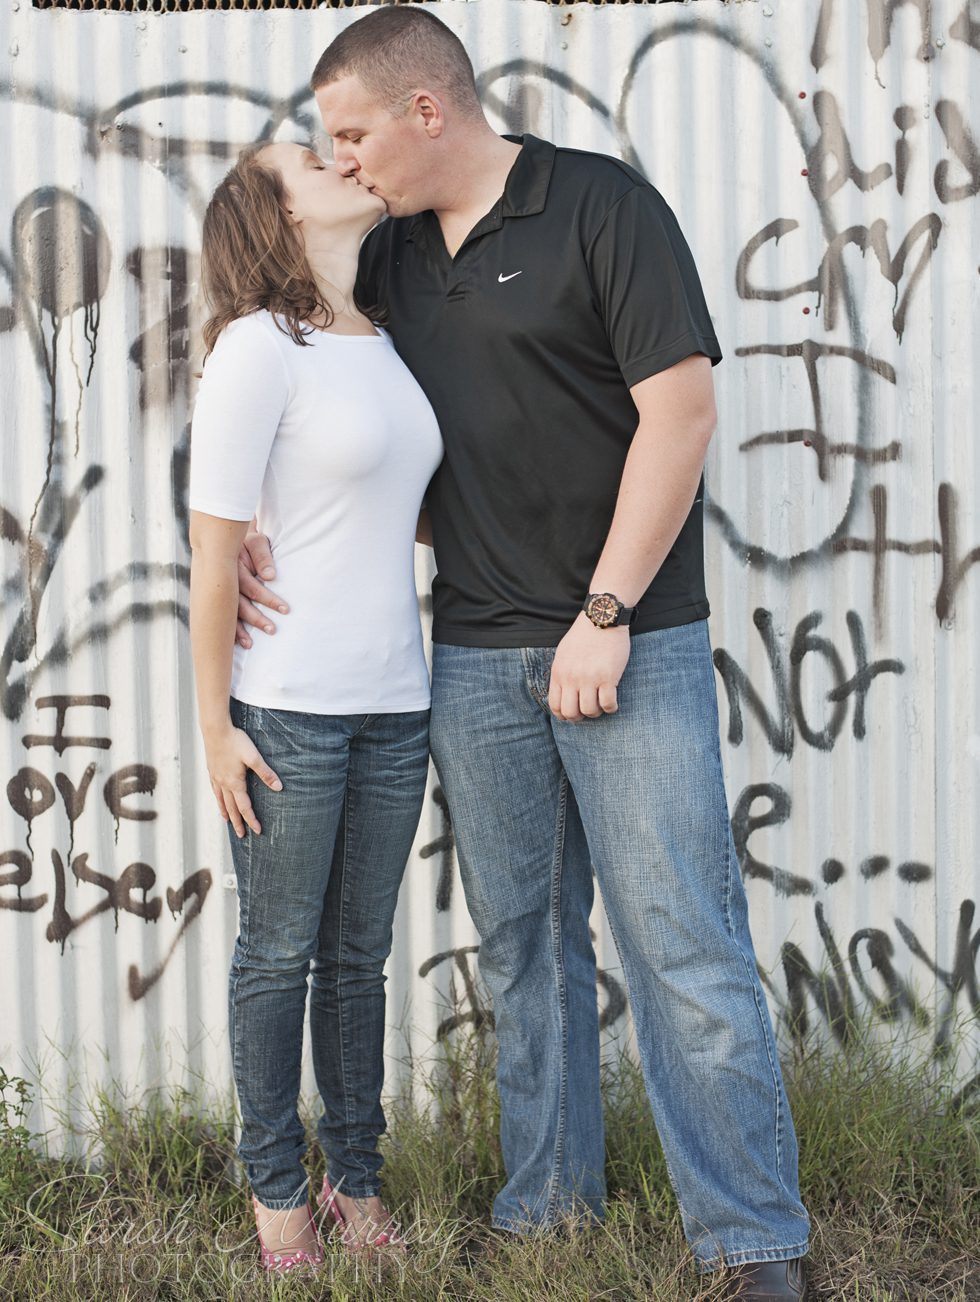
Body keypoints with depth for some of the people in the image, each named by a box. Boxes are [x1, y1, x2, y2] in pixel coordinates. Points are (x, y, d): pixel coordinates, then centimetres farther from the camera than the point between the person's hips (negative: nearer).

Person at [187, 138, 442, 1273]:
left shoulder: (384, 346, 9)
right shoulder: (259, 349, -12)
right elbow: (214, 550, -11)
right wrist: (215, 726, -11)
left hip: (393, 709, 6)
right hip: (287, 713, -6)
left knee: (359, 954, 16)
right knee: (279, 953, 8)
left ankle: (356, 1177, 29)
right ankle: (277, 1190, 23)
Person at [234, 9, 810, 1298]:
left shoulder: (603, 207, -7)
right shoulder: (389, 254, 12)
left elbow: (680, 410, -12)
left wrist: (605, 616, -15)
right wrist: (241, 524, 3)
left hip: (631, 644, -6)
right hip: (476, 653, 6)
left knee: (683, 944, -6)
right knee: (521, 938, 12)